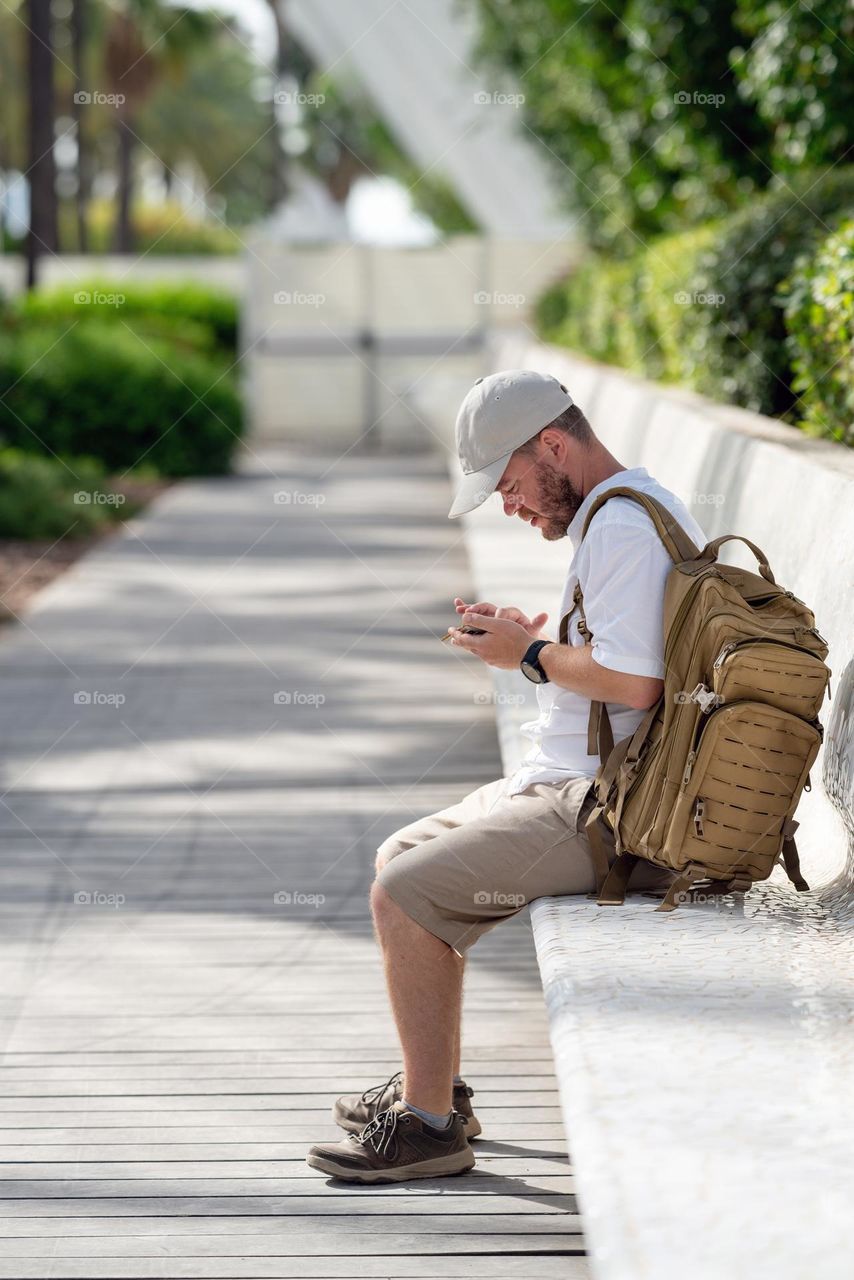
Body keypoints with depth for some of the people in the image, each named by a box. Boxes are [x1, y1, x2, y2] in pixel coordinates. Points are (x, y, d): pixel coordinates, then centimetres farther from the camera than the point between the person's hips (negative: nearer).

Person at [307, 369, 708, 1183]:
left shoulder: (622, 525, -18)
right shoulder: (628, 511, 16)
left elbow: (632, 681, -28)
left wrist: (530, 654, -12)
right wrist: (530, 638, 10)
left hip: (607, 812, -11)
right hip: (577, 787, 11)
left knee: (404, 893, -13)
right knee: (399, 858, 18)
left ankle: (429, 1125, -5)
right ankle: (435, 1084, 27)